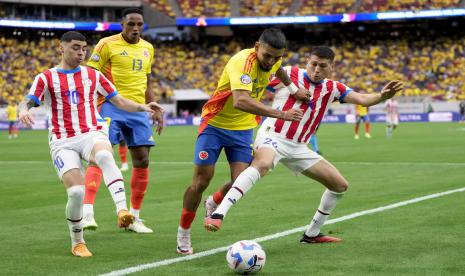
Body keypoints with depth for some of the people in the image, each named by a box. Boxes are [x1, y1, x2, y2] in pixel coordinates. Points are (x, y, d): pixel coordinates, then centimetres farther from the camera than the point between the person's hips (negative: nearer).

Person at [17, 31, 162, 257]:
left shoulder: (93, 75, 14)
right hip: (63, 143, -1)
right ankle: (77, 243, 7)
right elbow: (27, 102, -3)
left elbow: (119, 101, 15)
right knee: (76, 192, -17)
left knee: (105, 156, -37)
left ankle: (122, 209, -50)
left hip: (92, 134, 1)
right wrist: (23, 111, -28)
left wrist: (143, 107, -3)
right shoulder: (46, 78, 7)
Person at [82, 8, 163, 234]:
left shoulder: (147, 48, 14)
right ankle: (87, 212, -20)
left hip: (138, 109, 6)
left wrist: (155, 110, 17)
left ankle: (134, 217, 14)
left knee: (142, 161, 4)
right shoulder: (107, 44, -4)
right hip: (111, 106, -6)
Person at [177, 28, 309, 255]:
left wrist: (294, 89, 21)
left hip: (243, 129, 5)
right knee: (201, 181, -6)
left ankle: (213, 204, 25)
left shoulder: (272, 60, -7)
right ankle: (183, 232, 14)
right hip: (215, 124, -5)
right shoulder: (243, 62, -30)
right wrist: (281, 114, -49)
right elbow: (241, 101, -47)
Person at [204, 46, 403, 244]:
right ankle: (218, 214, -49)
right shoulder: (288, 74, -6)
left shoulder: (332, 88, 5)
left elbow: (363, 99, -8)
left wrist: (383, 95, -27)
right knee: (262, 164, -41)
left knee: (340, 185, 9)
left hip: (298, 147, 7)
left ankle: (312, 234, 23)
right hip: (273, 137, -7)